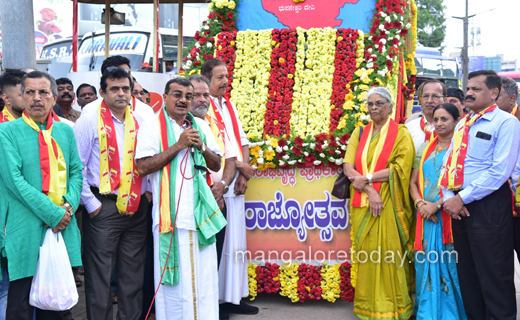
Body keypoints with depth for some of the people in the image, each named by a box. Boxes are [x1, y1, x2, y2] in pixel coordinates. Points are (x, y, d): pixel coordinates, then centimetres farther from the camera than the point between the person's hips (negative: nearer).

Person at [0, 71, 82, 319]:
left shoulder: (65, 130, 12)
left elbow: (76, 171, 13)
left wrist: (69, 205, -6)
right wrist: (52, 213, -15)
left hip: (63, 225, 4)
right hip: (26, 229, -4)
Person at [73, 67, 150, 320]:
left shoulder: (140, 122, 10)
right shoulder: (89, 121, -4)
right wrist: (90, 203, -9)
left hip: (136, 207, 5)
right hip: (103, 208, -4)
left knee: (133, 273, 12)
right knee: (100, 273, 0)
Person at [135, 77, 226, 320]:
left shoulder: (200, 126, 15)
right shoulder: (152, 126, 0)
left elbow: (216, 165, 16)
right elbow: (143, 167, -11)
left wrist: (202, 147, -3)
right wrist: (178, 146, -13)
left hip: (200, 210, 5)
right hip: (171, 212, -4)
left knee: (203, 273, 7)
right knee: (175, 273, -1)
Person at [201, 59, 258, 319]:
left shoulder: (229, 106, 17)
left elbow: (242, 141, 16)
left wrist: (244, 172, 1)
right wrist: (237, 164, -12)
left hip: (235, 183, 8)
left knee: (236, 239, 10)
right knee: (216, 241, -4)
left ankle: (233, 296, 20)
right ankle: (214, 299, 6)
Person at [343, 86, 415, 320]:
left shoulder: (400, 133, 2)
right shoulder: (359, 133, 13)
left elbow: (400, 167, -11)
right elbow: (348, 167, 1)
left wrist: (367, 178, -12)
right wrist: (370, 190, -13)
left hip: (389, 205, -4)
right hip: (362, 204, 4)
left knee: (388, 255, -5)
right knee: (365, 255, 4)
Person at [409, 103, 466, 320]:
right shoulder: (425, 148, 14)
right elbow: (413, 182, 14)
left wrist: (437, 205, -17)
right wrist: (420, 203, -4)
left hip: (450, 215, -4)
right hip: (426, 217, 5)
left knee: (449, 266, 0)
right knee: (426, 266, 7)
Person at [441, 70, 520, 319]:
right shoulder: (462, 124, 16)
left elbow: (500, 172, -17)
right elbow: (447, 163, 13)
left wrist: (463, 198, -17)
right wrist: (449, 197, -3)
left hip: (489, 206, -7)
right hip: (458, 205, 7)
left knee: (494, 275, 0)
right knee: (466, 272, 15)